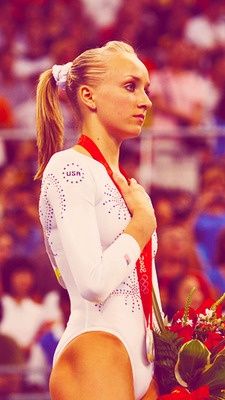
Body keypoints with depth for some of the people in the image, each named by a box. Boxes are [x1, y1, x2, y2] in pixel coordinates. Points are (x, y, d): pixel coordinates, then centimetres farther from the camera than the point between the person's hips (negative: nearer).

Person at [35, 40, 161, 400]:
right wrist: (144, 219, -5)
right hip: (95, 355, -8)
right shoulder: (70, 168, -6)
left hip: (143, 364, 8)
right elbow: (93, 282, -18)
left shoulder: (123, 185, 20)